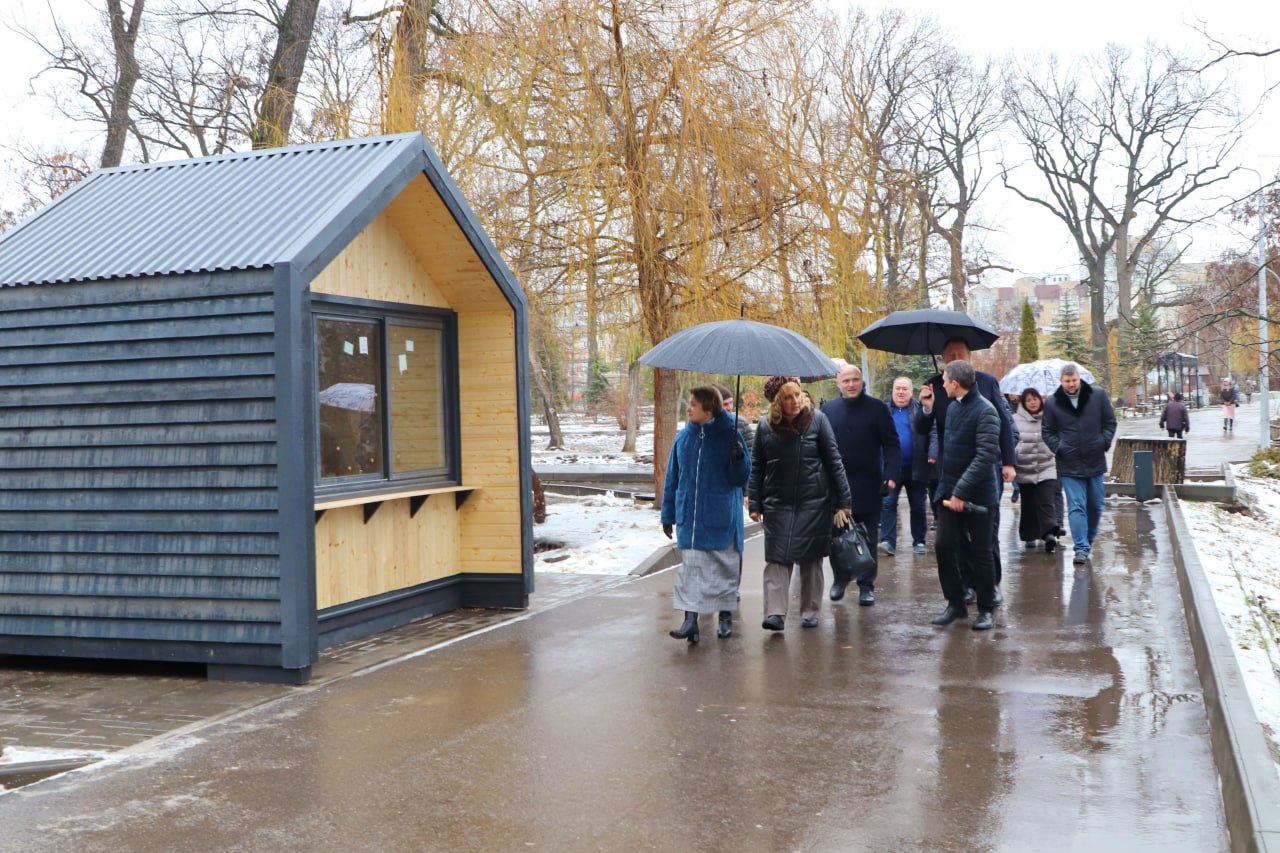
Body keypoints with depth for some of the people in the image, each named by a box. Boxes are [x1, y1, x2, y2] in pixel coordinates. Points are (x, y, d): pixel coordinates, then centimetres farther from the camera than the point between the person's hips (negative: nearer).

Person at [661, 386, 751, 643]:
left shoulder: (730, 436, -5)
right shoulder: (683, 437, 4)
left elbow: (741, 478, -4)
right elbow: (673, 478, 11)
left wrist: (739, 459, -24)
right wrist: (668, 514, 11)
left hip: (722, 517, -2)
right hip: (689, 518, 2)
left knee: (726, 565, 9)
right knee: (691, 566, -4)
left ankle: (726, 615, 24)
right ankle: (691, 618, -6)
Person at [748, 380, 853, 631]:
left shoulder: (817, 419, -5)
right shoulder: (765, 426, -1)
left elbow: (834, 461, -2)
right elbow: (756, 468, 5)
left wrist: (843, 501, -4)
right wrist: (754, 504, 1)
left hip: (814, 502, -1)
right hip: (778, 504, 1)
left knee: (811, 558, 7)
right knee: (777, 558, -6)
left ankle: (810, 611, 18)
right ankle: (775, 613, -7)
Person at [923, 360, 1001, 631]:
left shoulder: (985, 411, -16)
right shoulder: (953, 406, 10)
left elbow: (986, 456, -22)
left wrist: (961, 491, -23)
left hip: (976, 494, -7)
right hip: (949, 491, 7)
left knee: (980, 552, 4)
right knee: (944, 546, 3)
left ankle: (986, 610, 17)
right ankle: (955, 603, 17)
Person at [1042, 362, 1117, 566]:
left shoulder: (1098, 395, 0)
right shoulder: (1052, 403, -1)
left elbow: (1110, 422, 7)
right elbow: (1047, 431, 7)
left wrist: (1104, 442, -5)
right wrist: (1058, 448, -7)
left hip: (1095, 461, 2)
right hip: (1069, 464, -2)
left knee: (1095, 506, 13)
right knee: (1076, 507, -7)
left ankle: (1089, 539, 33)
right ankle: (1081, 548, -8)